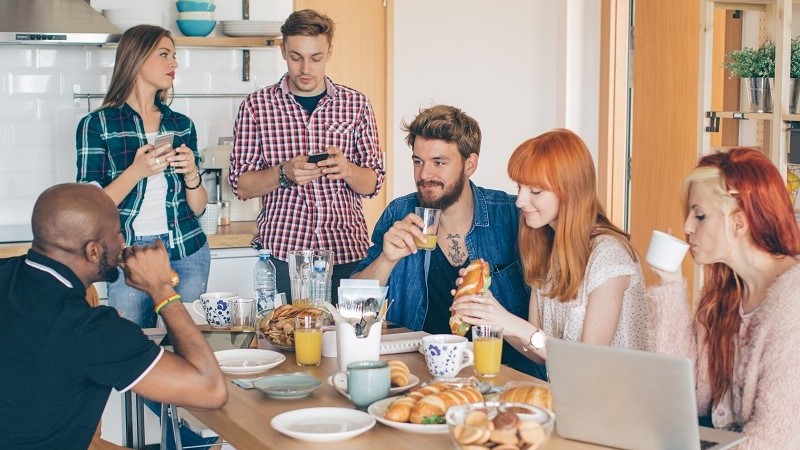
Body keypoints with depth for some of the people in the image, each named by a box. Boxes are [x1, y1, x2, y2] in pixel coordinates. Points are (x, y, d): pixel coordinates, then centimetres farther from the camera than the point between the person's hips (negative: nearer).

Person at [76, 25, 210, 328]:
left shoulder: (182, 124, 9)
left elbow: (198, 208, 11)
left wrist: (191, 175, -9)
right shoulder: (97, 125, -3)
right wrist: (136, 171, -21)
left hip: (187, 253, 3)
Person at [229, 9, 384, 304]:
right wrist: (284, 173, -15)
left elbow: (373, 185, 7)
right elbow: (240, 185, 3)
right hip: (282, 250, -1)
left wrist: (347, 170, -14)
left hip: (347, 249, 1)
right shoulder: (257, 105, 3)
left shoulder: (356, 104, 6)